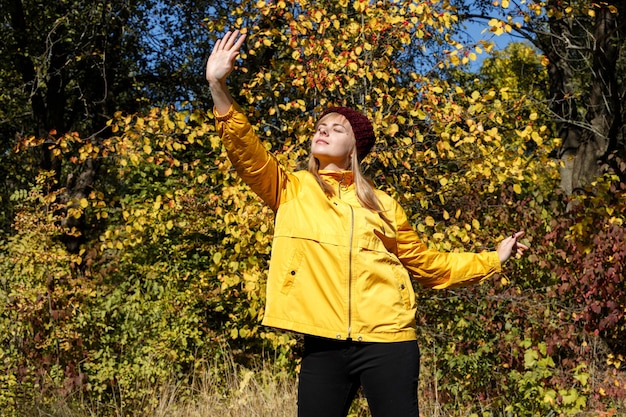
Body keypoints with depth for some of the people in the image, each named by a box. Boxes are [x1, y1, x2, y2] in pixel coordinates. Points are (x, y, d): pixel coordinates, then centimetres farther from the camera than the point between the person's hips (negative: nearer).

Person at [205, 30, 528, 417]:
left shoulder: (383, 205, 15)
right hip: (324, 344, 0)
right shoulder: (291, 190, 11)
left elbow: (429, 265, 23)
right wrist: (219, 87, -17)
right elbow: (245, 151, -5)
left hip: (387, 339, 0)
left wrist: (494, 258, 21)